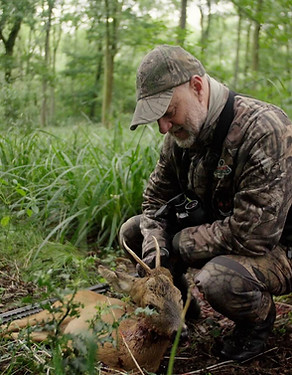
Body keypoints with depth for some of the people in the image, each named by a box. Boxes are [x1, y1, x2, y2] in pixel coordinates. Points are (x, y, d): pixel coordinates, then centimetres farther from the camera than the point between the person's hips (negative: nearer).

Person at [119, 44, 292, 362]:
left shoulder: (264, 129, -30)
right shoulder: (182, 133, -4)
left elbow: (253, 235, -33)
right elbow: (156, 198, 7)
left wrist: (181, 243, -20)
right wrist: (156, 251, -12)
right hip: (213, 234, 7)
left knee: (218, 279, -36)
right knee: (133, 231, 0)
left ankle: (259, 318, -1)